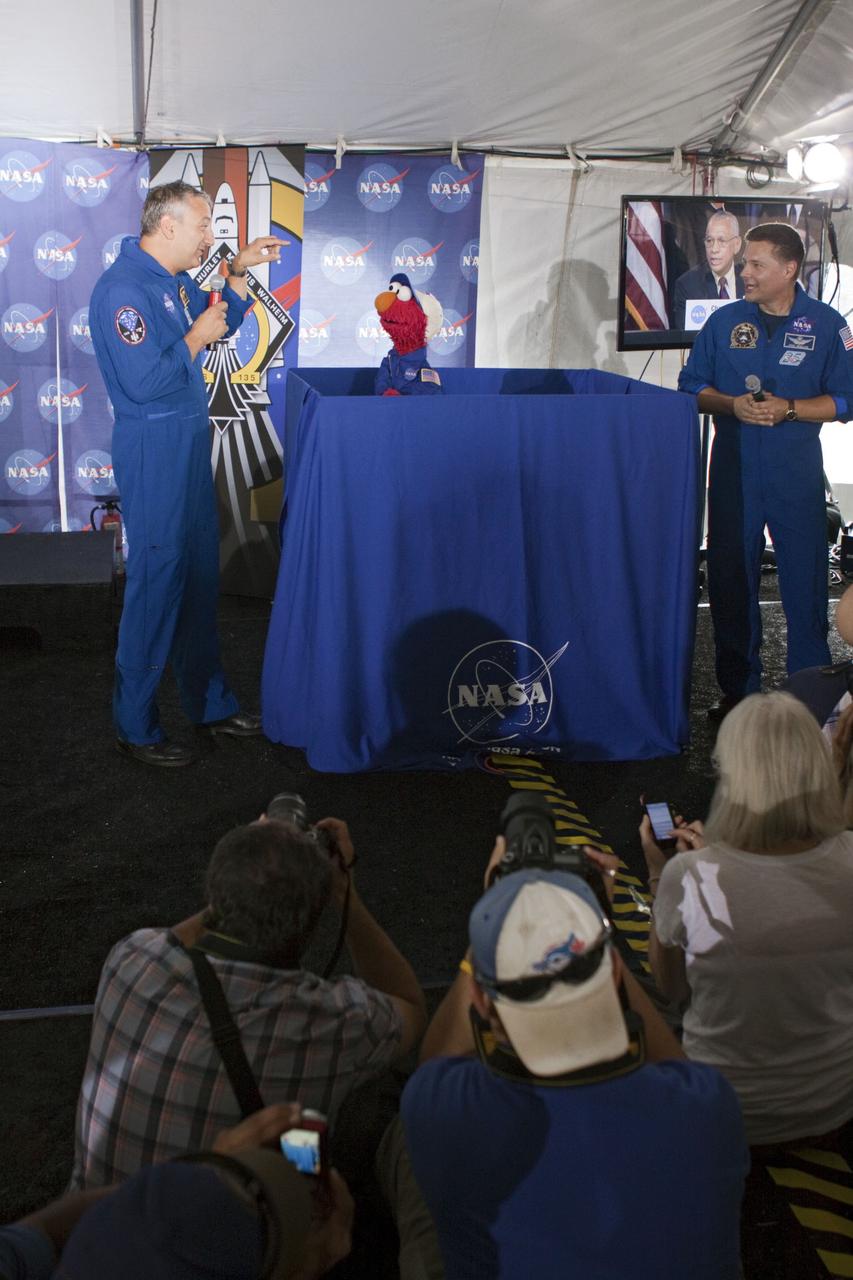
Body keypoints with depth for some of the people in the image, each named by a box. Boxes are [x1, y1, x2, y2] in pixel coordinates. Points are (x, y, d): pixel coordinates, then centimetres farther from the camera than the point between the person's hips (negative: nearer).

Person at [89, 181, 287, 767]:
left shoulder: (175, 280, 10)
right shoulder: (124, 289, -19)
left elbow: (217, 323, 25)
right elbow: (144, 382, -26)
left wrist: (242, 270, 13)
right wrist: (195, 339, -15)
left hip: (189, 443, 10)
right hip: (153, 451, -10)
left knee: (200, 575, 17)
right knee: (156, 582, -3)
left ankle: (211, 701, 30)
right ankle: (136, 728, 9)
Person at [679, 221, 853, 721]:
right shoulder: (724, 321, 7)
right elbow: (692, 386, 9)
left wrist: (788, 409, -15)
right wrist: (733, 404, -11)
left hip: (797, 473, -2)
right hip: (734, 469, 2)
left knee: (806, 581, 0)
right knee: (730, 580, 6)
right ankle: (738, 689, 20)